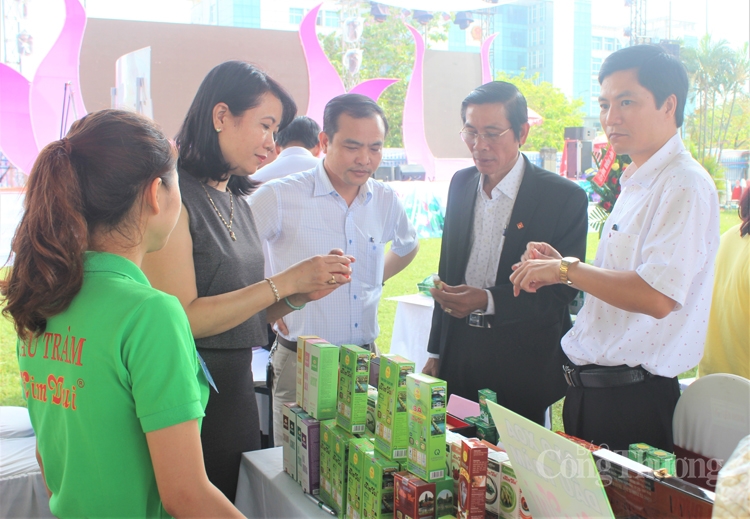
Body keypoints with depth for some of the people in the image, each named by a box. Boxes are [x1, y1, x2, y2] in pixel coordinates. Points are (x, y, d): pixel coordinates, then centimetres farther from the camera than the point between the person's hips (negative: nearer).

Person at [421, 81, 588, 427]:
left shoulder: (565, 198, -11)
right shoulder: (461, 184, 6)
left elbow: (562, 291, -11)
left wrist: (489, 300, -26)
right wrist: (435, 353, 14)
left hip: (524, 369, -4)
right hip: (458, 356, 4)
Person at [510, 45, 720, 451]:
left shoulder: (685, 186, -16)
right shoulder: (635, 184, 14)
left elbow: (657, 296, -27)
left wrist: (567, 269, -19)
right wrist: (561, 270, 4)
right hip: (589, 388, 9)